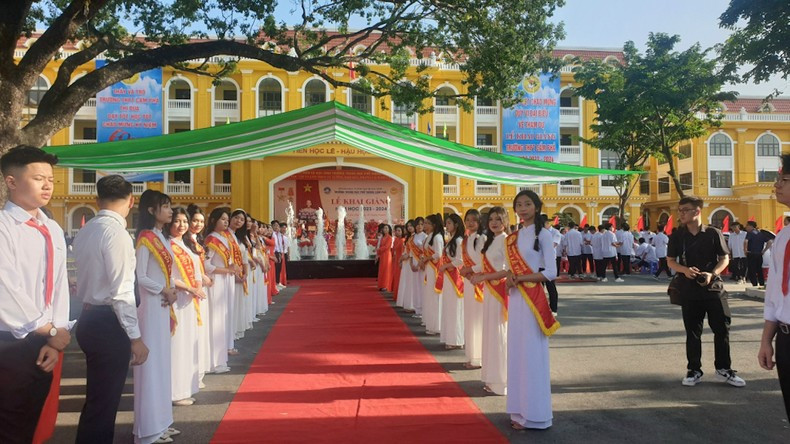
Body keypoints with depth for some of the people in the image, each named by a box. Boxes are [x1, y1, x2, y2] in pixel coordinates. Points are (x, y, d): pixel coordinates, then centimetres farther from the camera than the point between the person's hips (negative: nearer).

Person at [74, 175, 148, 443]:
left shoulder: (85, 231, 9)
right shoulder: (116, 232, -17)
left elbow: (89, 277, 12)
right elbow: (121, 292, -20)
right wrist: (135, 337, -17)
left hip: (89, 319, 9)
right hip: (108, 324, -9)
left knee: (97, 398, 21)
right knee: (104, 402, 2)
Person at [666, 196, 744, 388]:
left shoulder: (713, 233, -3)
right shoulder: (677, 236, 1)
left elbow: (725, 258, 0)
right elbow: (671, 261, 4)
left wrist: (713, 273, -18)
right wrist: (685, 270, -17)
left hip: (714, 288, -1)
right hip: (689, 289, 1)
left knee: (722, 329, 5)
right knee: (692, 332, 7)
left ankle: (724, 369, 20)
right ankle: (694, 370, 18)